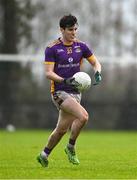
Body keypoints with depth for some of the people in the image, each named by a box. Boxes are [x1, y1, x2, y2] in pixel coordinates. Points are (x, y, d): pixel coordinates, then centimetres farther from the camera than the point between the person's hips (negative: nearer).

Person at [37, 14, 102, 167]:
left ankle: (44, 155, 29)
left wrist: (97, 73, -8)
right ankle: (71, 147, -5)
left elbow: (96, 63, 15)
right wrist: (65, 81, -26)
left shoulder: (81, 46, 6)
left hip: (75, 92, 5)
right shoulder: (52, 48, -7)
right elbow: (48, 73, -11)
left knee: (62, 129, 9)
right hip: (59, 92, -5)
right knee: (83, 116, -25)